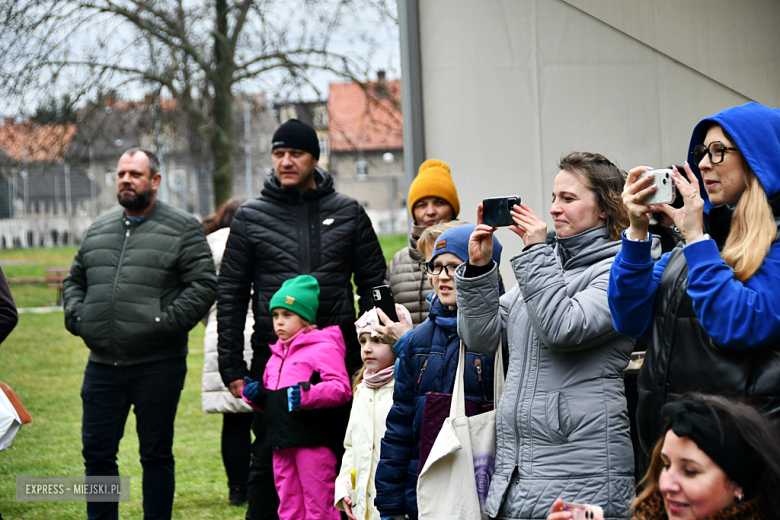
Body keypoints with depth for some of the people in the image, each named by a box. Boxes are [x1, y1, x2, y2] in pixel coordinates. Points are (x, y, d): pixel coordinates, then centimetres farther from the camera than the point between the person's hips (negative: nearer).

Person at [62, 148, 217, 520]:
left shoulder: (183, 229, -1)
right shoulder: (98, 229, 15)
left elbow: (203, 284, -7)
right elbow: (75, 280, 24)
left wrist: (167, 322, -15)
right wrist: (76, 317, 6)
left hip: (158, 366, -4)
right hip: (102, 365, 5)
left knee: (156, 455, 5)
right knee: (97, 452, 6)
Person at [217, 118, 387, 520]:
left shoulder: (348, 213, 7)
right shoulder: (251, 217, 6)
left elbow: (374, 284, 8)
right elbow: (231, 294, 7)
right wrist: (231, 365, 1)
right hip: (273, 357, 0)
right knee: (268, 460, 2)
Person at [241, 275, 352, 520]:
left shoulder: (324, 348, -5)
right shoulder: (277, 355, 21)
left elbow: (342, 388, -15)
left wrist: (308, 395, -28)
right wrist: (256, 396, 7)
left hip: (312, 442, -8)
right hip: (282, 444, 8)